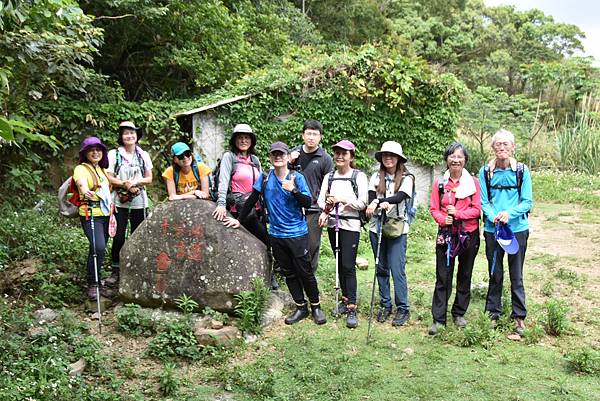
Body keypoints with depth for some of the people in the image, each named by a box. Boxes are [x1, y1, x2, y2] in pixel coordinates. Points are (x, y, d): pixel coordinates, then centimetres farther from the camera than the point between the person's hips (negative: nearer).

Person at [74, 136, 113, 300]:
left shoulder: (102, 169, 18)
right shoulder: (81, 169, -6)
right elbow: (81, 182, -30)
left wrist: (111, 210, 18)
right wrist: (85, 191, -52)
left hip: (105, 214, 7)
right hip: (91, 214, -7)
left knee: (98, 249, 7)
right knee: (98, 247, -21)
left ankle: (96, 283, 16)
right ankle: (93, 284, -9)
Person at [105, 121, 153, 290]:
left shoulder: (143, 155, 7)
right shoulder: (114, 154, 1)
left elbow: (149, 178, 7)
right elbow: (109, 177, -4)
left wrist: (135, 182, -11)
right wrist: (125, 184, -17)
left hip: (139, 201, 2)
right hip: (119, 201, -2)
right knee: (118, 237, -3)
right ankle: (115, 271, 9)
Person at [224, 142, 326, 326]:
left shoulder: (297, 177, -6)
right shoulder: (265, 178, 2)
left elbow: (308, 202, -12)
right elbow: (252, 200, 9)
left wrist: (293, 190, -27)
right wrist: (239, 219, 9)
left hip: (297, 233, -3)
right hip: (276, 234, 3)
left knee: (305, 272, 1)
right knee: (288, 273, 11)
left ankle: (316, 307, 18)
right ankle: (301, 307, 24)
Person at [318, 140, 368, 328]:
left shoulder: (359, 176, -3)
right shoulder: (329, 176, 11)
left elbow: (362, 203, -9)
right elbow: (321, 198, 3)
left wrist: (342, 199, -18)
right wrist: (325, 209, -19)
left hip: (351, 225, -5)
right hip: (333, 224, 5)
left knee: (348, 265, -9)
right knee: (339, 264, 12)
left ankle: (352, 308, -3)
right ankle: (345, 299, 25)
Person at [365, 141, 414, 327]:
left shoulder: (406, 178, 0)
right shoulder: (376, 177, 9)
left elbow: (401, 196, -16)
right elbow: (371, 196, -5)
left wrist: (384, 201, -33)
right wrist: (373, 204, -28)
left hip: (398, 229, -3)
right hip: (377, 227, 3)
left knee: (397, 269, -5)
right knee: (381, 268, 10)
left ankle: (403, 308, 7)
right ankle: (385, 305, 21)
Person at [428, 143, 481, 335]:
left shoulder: (473, 182, 0)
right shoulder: (440, 183, 3)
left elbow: (477, 209, -4)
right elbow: (434, 208, 2)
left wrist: (457, 213, -17)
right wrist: (443, 219, -17)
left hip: (469, 234, 0)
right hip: (446, 234, 0)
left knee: (465, 275, 12)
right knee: (442, 277, -1)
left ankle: (459, 314, 27)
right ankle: (438, 319, 4)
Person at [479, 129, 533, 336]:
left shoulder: (522, 170, -2)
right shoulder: (485, 172, 0)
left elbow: (527, 202, -3)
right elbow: (483, 202, 0)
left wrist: (509, 214, -19)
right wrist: (493, 216, -19)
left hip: (517, 228, -1)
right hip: (492, 229, 1)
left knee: (516, 275, 6)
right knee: (495, 274, 11)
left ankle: (519, 317, 19)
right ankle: (493, 313, 25)